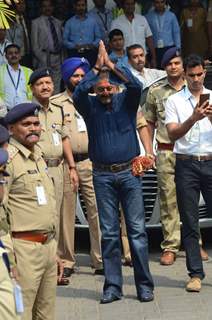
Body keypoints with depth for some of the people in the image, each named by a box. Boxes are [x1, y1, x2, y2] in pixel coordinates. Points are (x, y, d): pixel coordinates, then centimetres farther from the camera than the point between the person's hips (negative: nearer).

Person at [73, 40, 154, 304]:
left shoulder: (125, 101, 5)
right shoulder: (90, 106, 5)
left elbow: (136, 86, -16)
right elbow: (78, 93, -16)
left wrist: (111, 65, -18)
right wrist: (97, 66, -17)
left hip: (129, 172, 0)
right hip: (103, 176, 1)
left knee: (137, 230, -1)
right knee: (108, 233, 3)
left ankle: (144, 286, 4)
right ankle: (112, 286, 9)